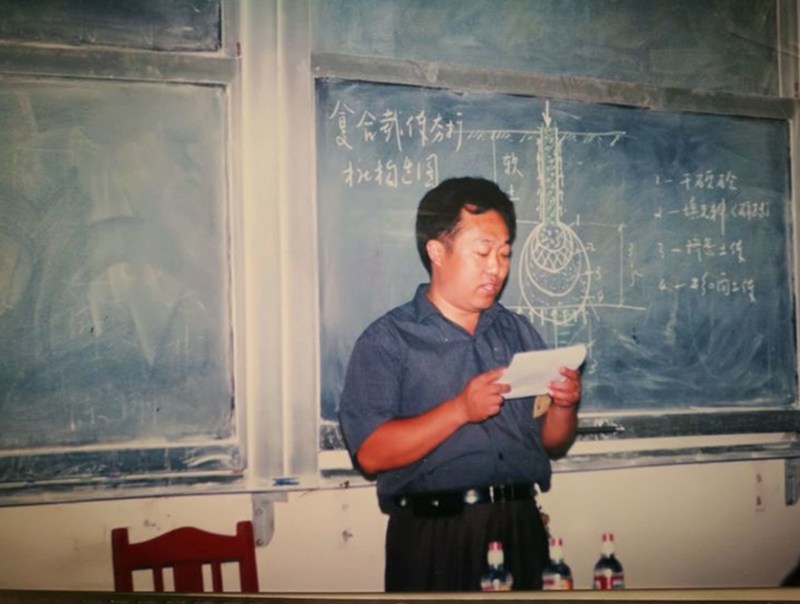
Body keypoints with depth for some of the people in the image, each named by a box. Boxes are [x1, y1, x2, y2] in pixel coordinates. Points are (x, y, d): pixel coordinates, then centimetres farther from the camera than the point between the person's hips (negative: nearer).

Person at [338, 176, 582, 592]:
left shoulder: (519, 333, 13)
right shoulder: (387, 341, -3)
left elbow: (552, 443, 15)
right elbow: (371, 453, -14)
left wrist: (563, 405, -6)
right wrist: (460, 410, -22)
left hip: (521, 529, 5)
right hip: (434, 539, -4)